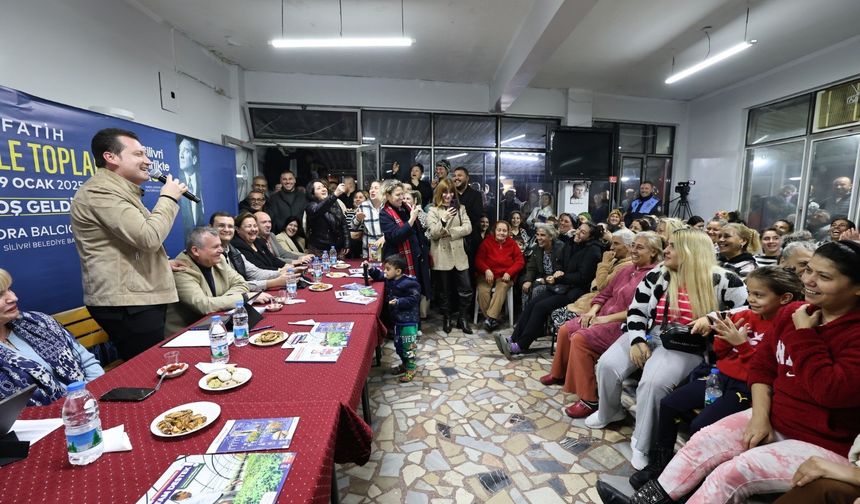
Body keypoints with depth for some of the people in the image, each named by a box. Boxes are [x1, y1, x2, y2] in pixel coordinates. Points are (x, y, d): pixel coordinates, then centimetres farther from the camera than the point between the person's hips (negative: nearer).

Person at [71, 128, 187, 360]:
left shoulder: (120, 190, 21)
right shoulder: (100, 191, -14)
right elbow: (148, 237, -24)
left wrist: (162, 262, 19)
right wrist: (168, 198, -11)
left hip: (139, 297, 11)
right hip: (126, 303, -11)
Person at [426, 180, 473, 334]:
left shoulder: (461, 208, 10)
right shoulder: (433, 211, 1)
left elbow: (468, 228, -2)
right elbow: (433, 234, -9)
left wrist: (449, 232, -12)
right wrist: (443, 220, -25)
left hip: (459, 255, 2)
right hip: (442, 256, -2)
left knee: (466, 289, 2)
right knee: (444, 291, 9)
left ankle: (462, 319, 18)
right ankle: (447, 318, 25)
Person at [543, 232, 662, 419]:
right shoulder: (627, 269, 13)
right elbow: (605, 293, 16)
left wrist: (608, 318, -20)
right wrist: (593, 310, -2)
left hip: (623, 325, -8)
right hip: (604, 315, 8)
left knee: (580, 339, -25)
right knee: (565, 330, 0)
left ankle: (589, 400, -14)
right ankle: (559, 374, 23)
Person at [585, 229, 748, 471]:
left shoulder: (720, 280, -3)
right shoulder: (657, 275, 5)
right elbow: (636, 310, 4)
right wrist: (637, 340, -9)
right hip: (649, 334, 4)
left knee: (654, 381, -31)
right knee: (607, 364, -15)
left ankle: (642, 443, -7)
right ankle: (608, 412, 16)